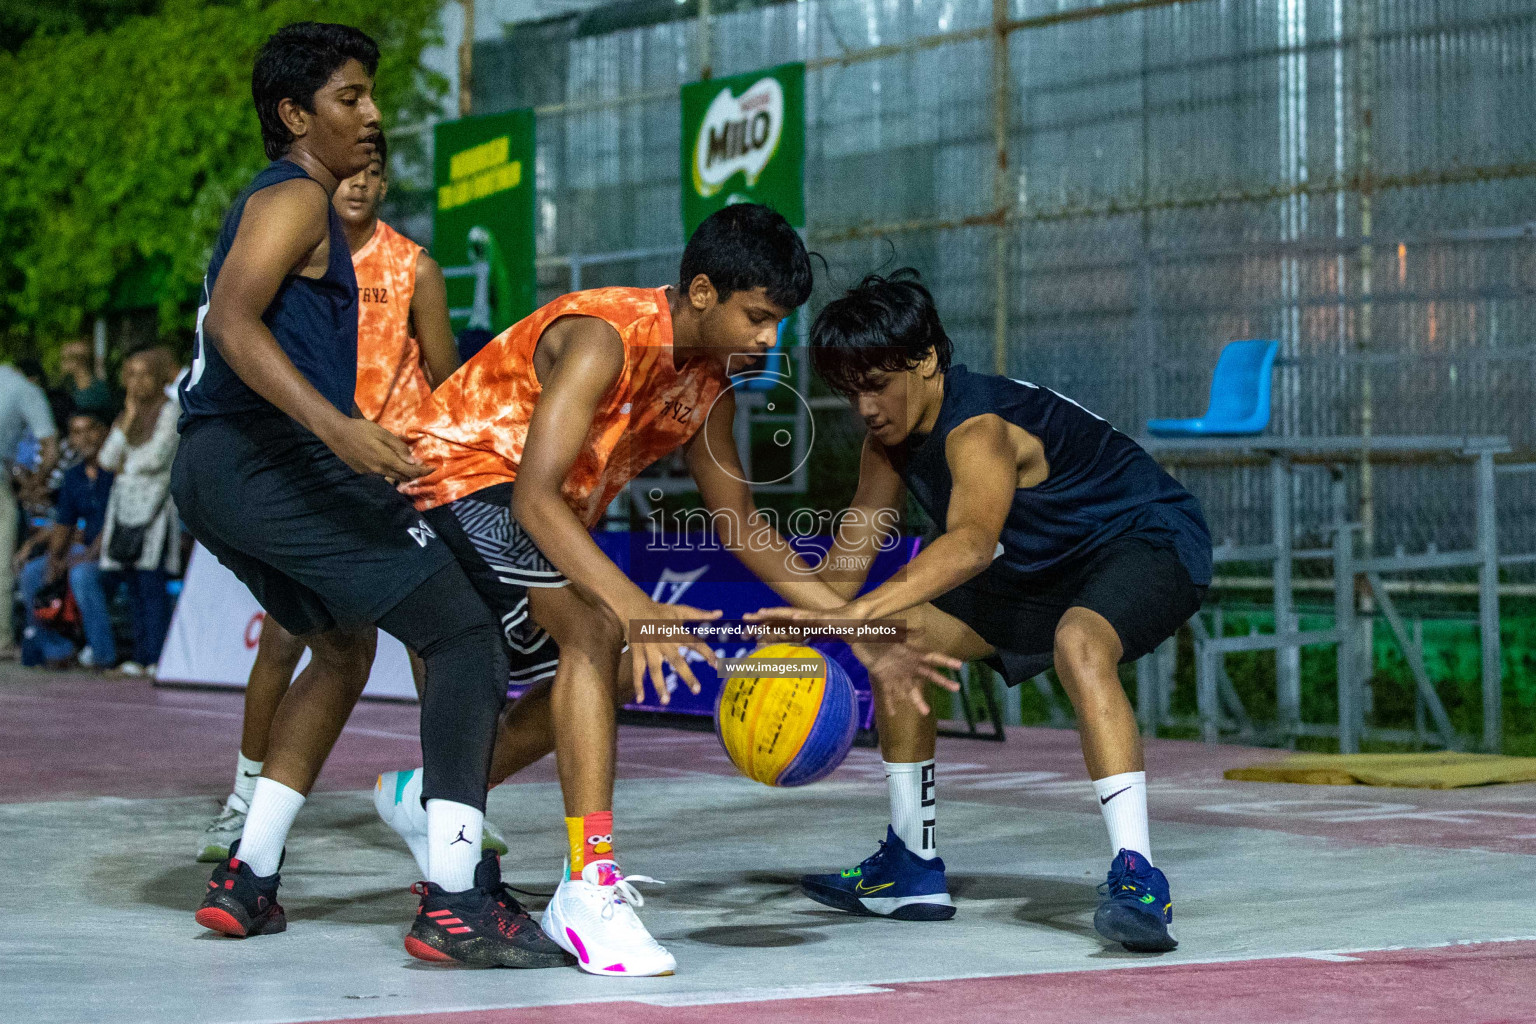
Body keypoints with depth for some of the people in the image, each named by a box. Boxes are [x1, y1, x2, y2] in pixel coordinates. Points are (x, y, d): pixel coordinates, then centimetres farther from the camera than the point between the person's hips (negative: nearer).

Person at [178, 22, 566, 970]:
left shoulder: (279, 204, 26)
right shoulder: (293, 198, -5)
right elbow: (234, 322, -20)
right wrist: (338, 427, -31)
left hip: (210, 475, 10)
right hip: (274, 460, -10)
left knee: (345, 648, 28)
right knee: (466, 636, -9)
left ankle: (248, 880, 23)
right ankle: (455, 901, -19)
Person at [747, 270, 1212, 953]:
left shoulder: (978, 430, -32)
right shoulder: (892, 438, -4)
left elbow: (971, 543, -51)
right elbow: (851, 552, 2)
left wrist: (855, 613, -63)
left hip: (1151, 543, -10)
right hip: (1046, 569, 10)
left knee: (1079, 643, -40)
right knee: (903, 638, 5)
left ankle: (1138, 878, -41)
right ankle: (913, 869, 16)